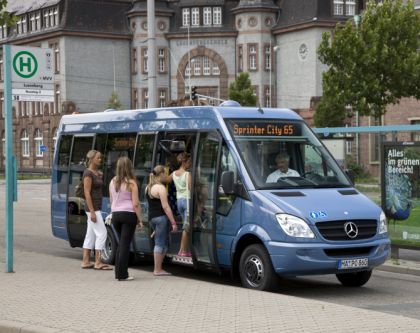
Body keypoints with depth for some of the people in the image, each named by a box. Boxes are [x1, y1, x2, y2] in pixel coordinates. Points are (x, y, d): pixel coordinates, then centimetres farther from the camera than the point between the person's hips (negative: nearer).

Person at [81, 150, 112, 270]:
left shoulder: (97, 173, 14)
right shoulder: (88, 173, -13)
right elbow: (87, 193, -18)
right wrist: (92, 212, -21)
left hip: (96, 208, 9)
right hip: (93, 208, -9)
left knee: (90, 234, 10)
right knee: (101, 233, -9)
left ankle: (86, 261, 14)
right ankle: (98, 262, -6)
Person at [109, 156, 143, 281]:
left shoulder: (112, 182, 7)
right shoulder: (131, 183, -8)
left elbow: (111, 201, 13)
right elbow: (135, 204, -10)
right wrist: (140, 219, -3)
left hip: (115, 214, 5)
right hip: (128, 214, -5)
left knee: (121, 243, 17)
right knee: (125, 244, -2)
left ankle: (118, 273, 17)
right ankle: (122, 274, -3)